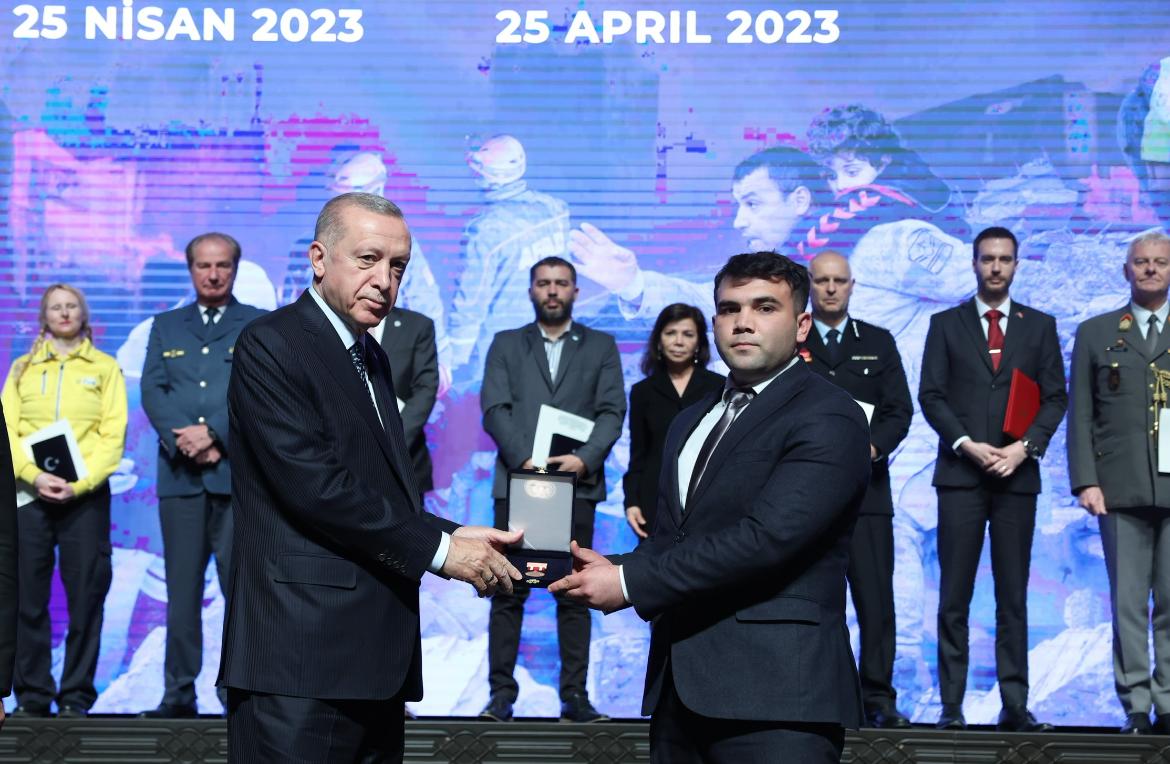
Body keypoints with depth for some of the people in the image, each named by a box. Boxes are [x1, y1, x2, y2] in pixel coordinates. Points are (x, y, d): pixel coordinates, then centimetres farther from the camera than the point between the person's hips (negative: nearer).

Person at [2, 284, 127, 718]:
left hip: (86, 495, -1)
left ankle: (76, 697, 4)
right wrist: (35, 475, -11)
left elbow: (113, 435, 2)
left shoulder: (104, 368, 10)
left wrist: (79, 483, -11)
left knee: (86, 597, -2)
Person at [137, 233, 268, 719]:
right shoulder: (165, 326, 17)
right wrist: (186, 442, -10)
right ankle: (178, 695, 11)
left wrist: (213, 434, -14)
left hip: (239, 474, -3)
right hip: (180, 476, 3)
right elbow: (152, 391, 6)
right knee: (182, 591, 5)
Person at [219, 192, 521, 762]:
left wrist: (455, 538, 0)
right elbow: (311, 483, -18)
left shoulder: (370, 357, 19)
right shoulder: (270, 344, -8)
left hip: (373, 654, 8)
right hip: (302, 654, -8)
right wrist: (437, 548, -12)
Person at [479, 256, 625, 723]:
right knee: (508, 592, 0)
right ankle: (501, 692, 5)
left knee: (575, 593, 2)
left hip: (577, 485, 0)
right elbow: (494, 409, 1)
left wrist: (585, 458, -14)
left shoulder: (601, 347, 12)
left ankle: (575, 694, 6)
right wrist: (525, 459, -13)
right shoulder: (506, 345, 13)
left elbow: (612, 412, 3)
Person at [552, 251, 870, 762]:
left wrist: (629, 582, -16)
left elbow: (766, 538, -19)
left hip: (773, 695, -7)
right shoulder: (691, 422, 19)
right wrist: (610, 570, -4)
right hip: (680, 687, 7)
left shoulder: (828, 419, -9)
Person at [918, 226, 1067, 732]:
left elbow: (1055, 397, 6)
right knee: (954, 597, -1)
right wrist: (966, 444, -11)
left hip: (1017, 476, 1)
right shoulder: (946, 324, 9)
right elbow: (930, 395, 2)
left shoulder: (1040, 326, 12)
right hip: (961, 474, -1)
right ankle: (951, 706, 2)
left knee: (1014, 597, 4)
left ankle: (1015, 706, 7)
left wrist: (1025, 446, -9)